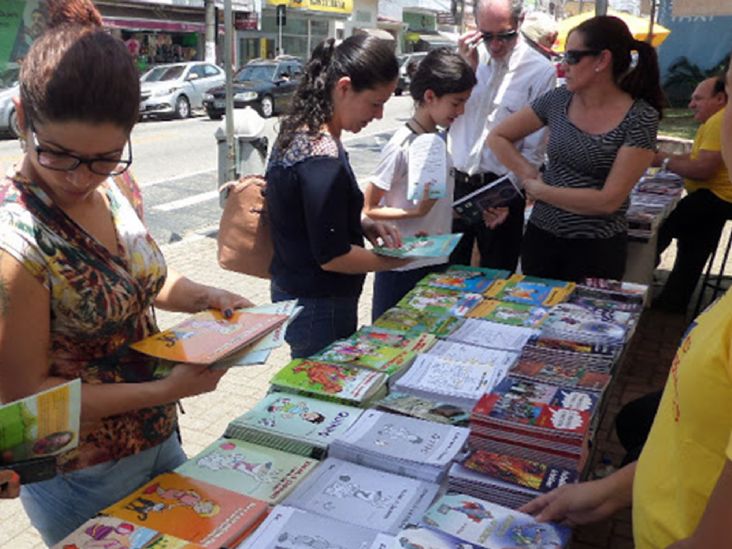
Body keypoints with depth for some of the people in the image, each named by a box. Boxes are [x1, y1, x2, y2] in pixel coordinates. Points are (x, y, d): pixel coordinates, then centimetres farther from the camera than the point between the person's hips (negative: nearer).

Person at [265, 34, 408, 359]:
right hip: (319, 308, -9)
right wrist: (397, 260, -10)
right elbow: (332, 257, -22)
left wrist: (363, 225, 3)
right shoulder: (322, 160, -27)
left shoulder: (300, 132, 3)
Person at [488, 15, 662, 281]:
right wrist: (529, 175, -4)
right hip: (540, 235, 4)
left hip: (597, 248, -4)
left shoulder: (640, 118, -12)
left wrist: (539, 190, -11)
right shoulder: (558, 99, -1)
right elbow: (497, 137, 8)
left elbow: (608, 200, -17)